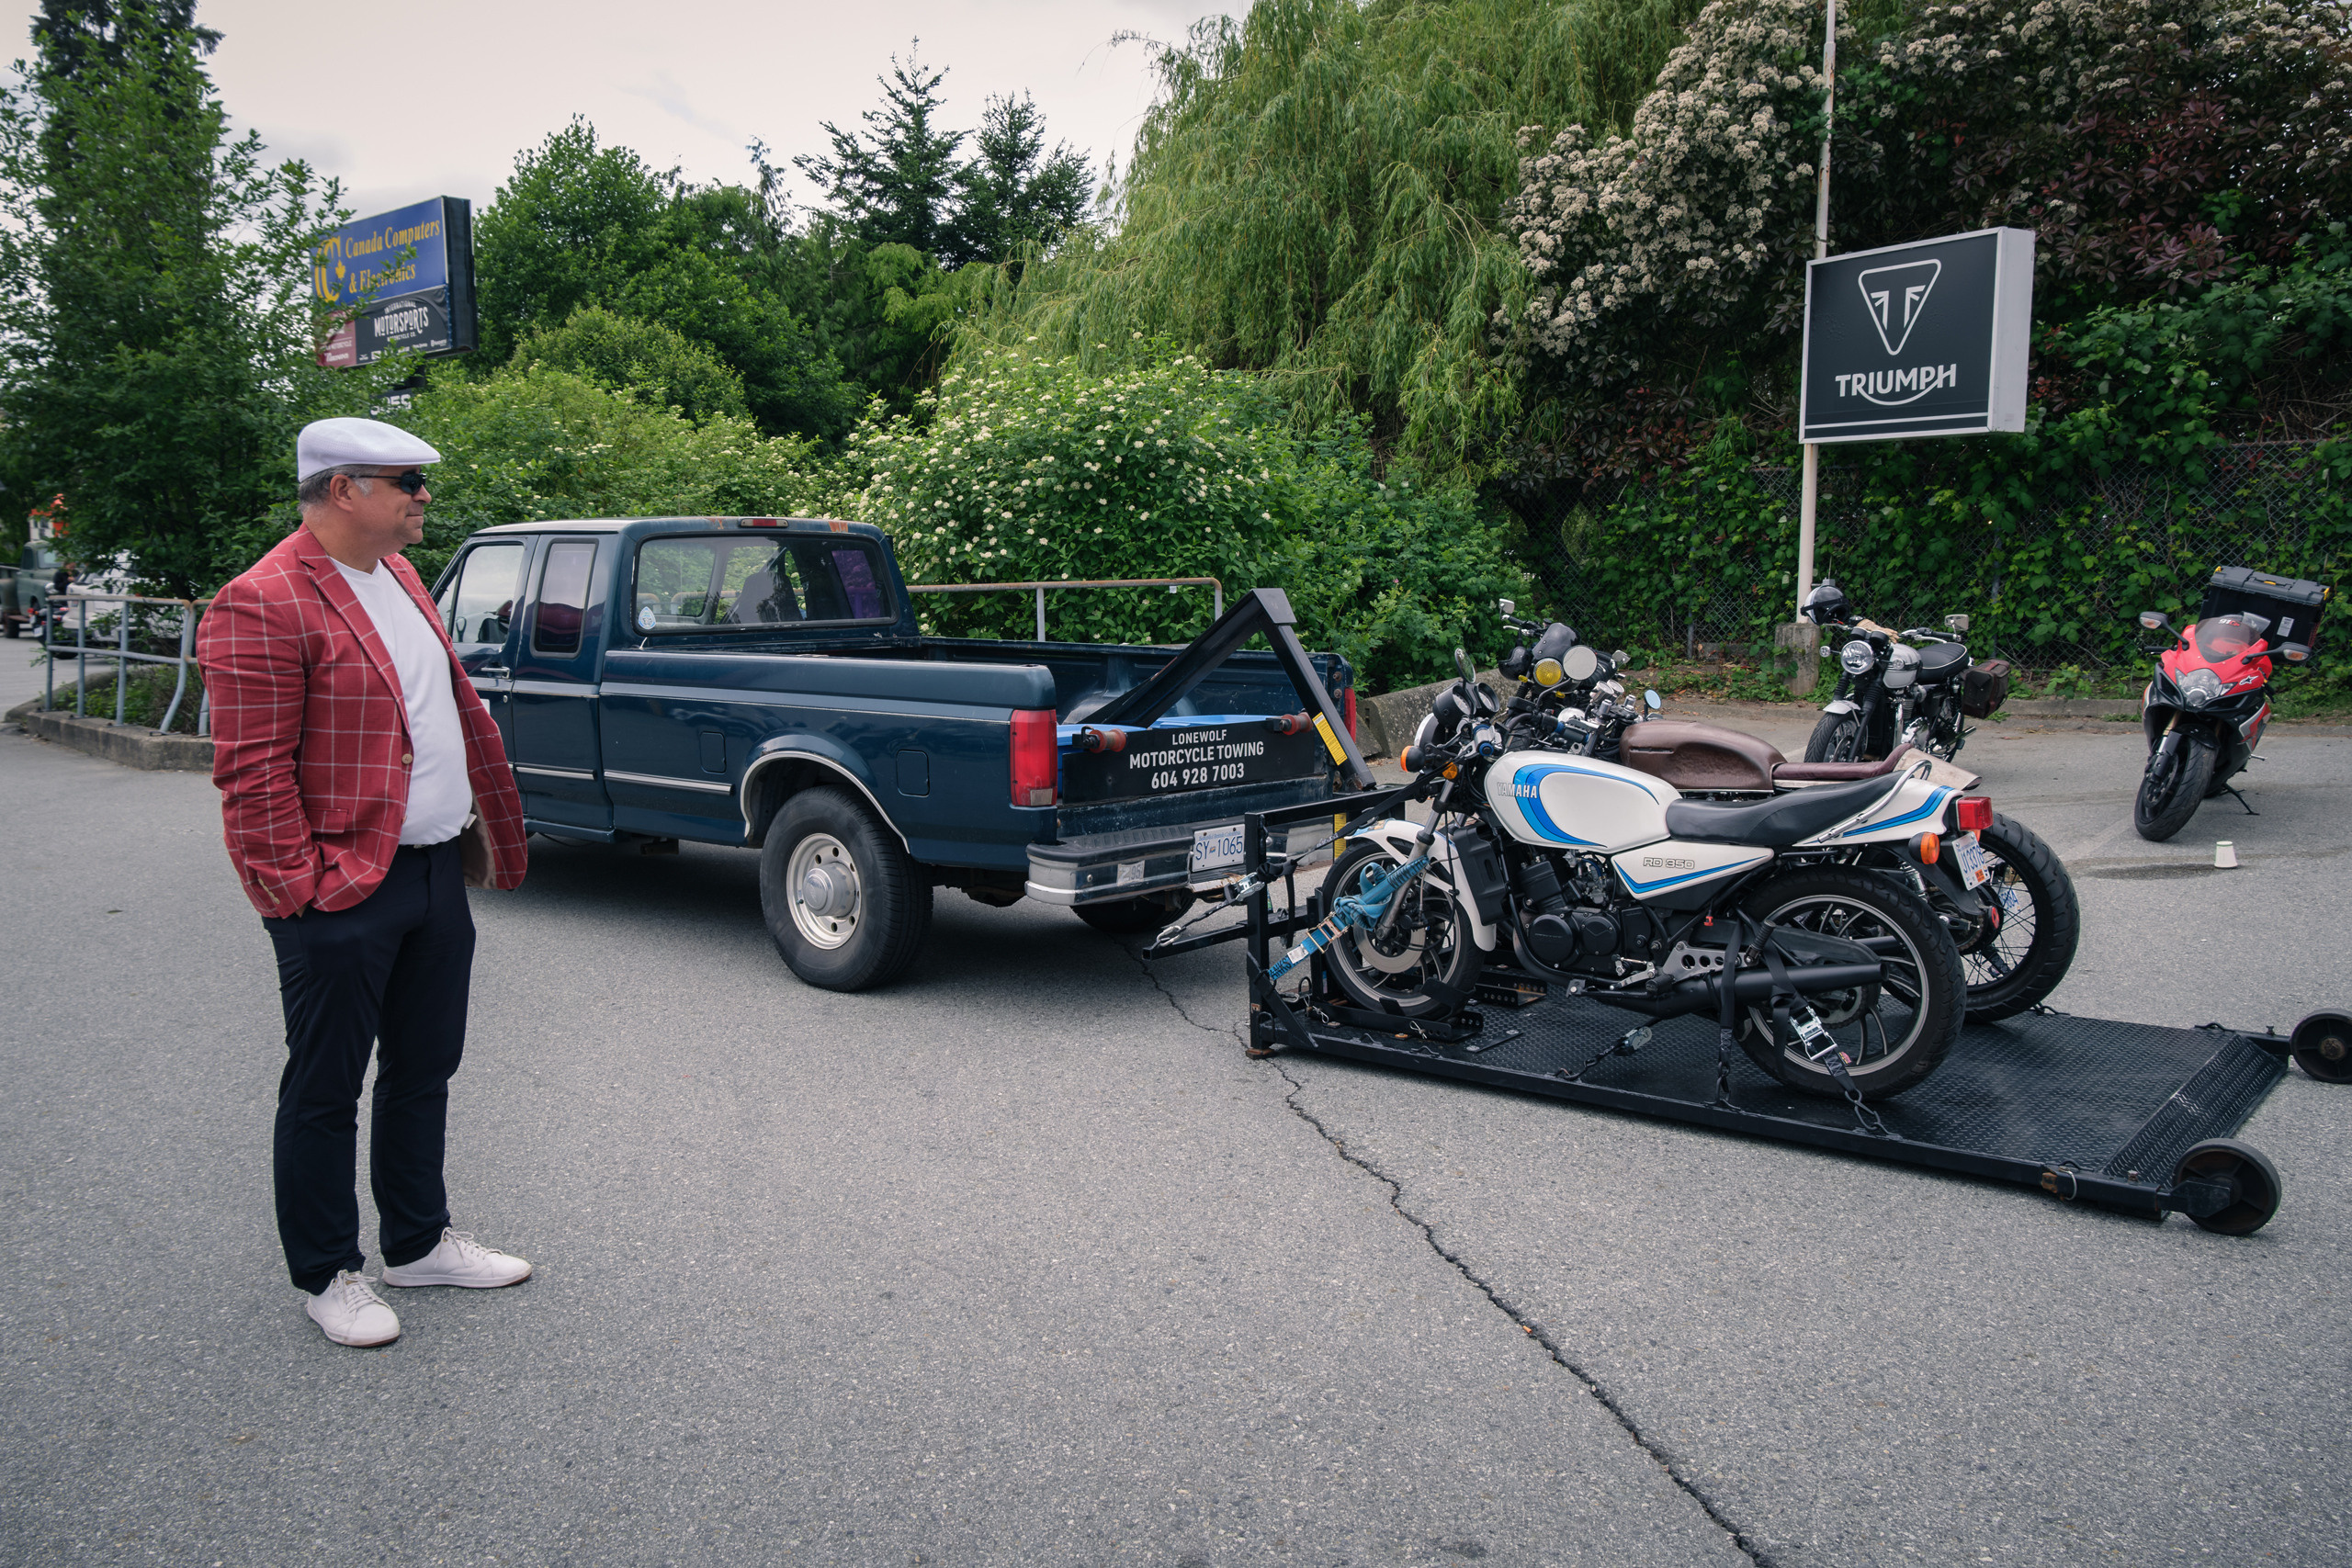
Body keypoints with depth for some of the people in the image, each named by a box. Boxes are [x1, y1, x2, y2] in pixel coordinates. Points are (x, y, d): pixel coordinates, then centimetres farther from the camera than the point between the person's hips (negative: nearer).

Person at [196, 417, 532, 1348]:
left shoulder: (397, 575, 13)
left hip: (437, 873, 9)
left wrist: (480, 839, 17)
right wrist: (302, 889, -19)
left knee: (423, 1072, 18)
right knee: (326, 1093, 7)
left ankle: (419, 1243, 34)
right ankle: (327, 1274, 23)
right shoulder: (261, 606, -16)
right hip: (344, 895, -8)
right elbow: (253, 775, -18)